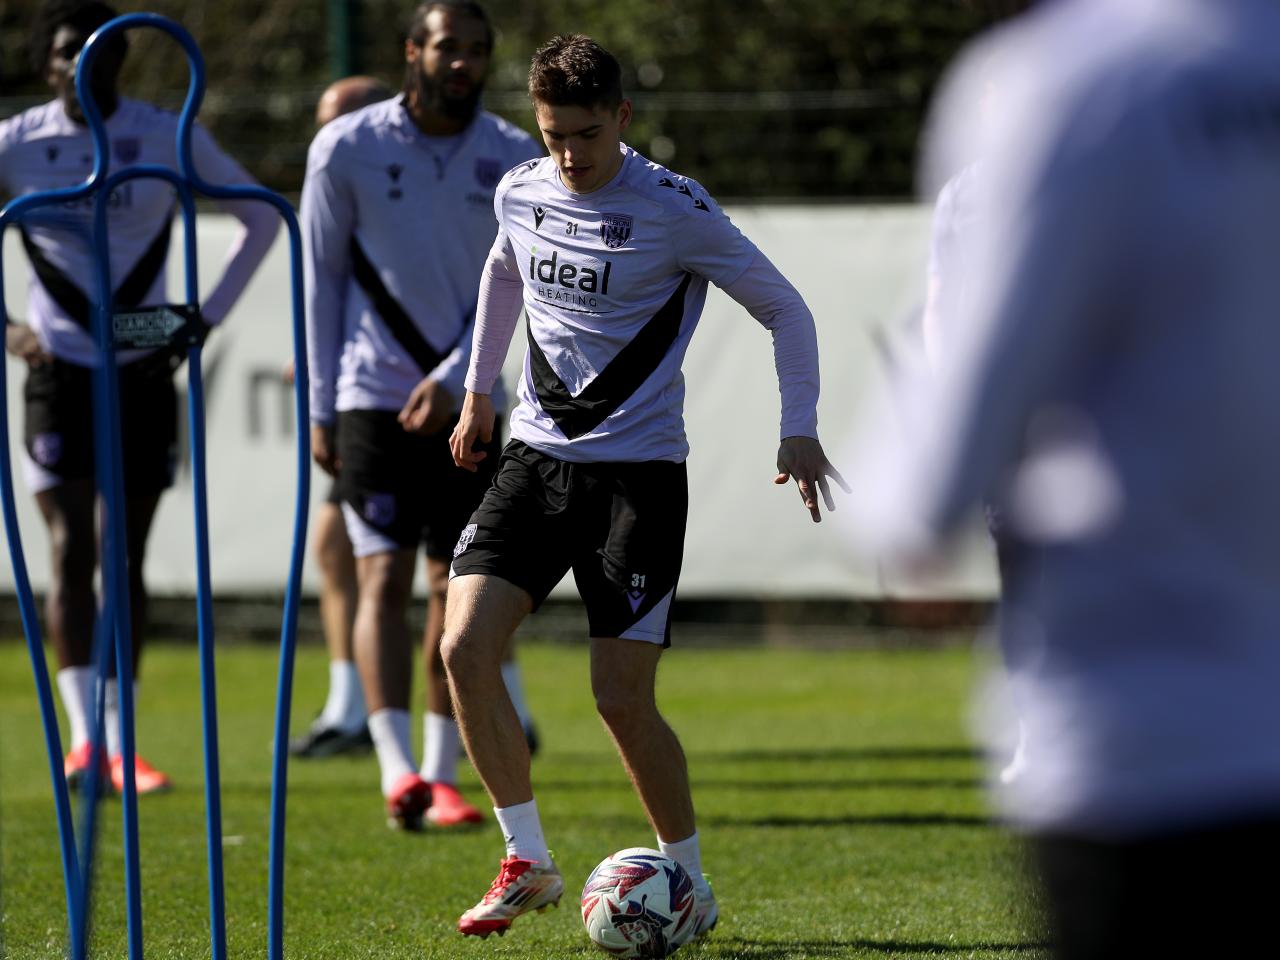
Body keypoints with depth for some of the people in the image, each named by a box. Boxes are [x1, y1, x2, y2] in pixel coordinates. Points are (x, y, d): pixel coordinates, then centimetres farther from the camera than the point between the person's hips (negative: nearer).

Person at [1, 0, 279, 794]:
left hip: (145, 370, 1)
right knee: (72, 550, -11)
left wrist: (212, 313, 2)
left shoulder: (169, 139, 0)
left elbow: (262, 217, 11)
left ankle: (120, 740, 12)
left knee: (127, 557, 4)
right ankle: (83, 735, -14)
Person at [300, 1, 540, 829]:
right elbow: (321, 281, 3)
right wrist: (321, 409, 1)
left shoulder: (514, 160, 1)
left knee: (457, 587, 4)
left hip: (469, 402, 2)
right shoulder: (347, 149, -3)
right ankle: (398, 771, -21)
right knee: (385, 575, -12)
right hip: (374, 398, -2)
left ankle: (441, 775, 10)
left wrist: (452, 380, -14)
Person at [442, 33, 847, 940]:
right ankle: (528, 863, 2)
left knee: (622, 695, -9)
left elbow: (783, 308, -2)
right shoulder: (520, 195, 4)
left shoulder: (675, 209, -11)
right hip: (537, 456, 5)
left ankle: (691, 886, 11)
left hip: (638, 471, -5)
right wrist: (479, 391, 31)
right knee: (465, 647, -12)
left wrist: (799, 429, -10)